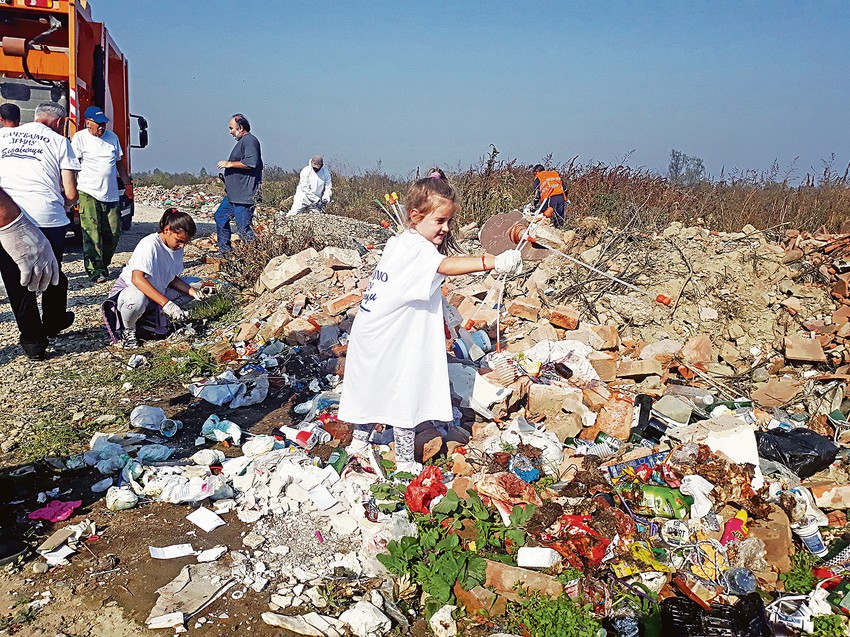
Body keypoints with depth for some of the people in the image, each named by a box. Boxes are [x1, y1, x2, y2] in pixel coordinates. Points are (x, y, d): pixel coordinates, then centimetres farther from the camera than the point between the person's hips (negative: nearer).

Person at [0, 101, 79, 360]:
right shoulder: (59, 141, 7)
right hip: (47, 218, -2)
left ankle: (32, 340, 16)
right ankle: (53, 324, 39)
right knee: (52, 276, 20)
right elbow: (71, 193, 1)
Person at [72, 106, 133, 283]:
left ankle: (103, 265, 23)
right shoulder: (79, 138, 0)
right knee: (92, 234, -10)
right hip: (89, 194, -5)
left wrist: (127, 183, 22)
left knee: (113, 233, 5)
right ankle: (95, 271, -8)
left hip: (111, 195, 5)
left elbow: (119, 162, 24)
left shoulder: (112, 137, 15)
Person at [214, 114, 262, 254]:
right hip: (233, 194, 12)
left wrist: (229, 164, -18)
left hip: (244, 195, -12)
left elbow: (251, 163, -28)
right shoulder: (242, 141, 20)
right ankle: (224, 250, 26)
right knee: (220, 217, 19)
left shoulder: (250, 140, -13)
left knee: (243, 228, -11)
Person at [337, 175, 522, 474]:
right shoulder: (416, 249, -24)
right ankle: (406, 463, 17)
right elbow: (446, 266, -42)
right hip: (391, 342, -9)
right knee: (405, 398, 4)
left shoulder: (398, 242, 8)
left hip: (374, 335, 9)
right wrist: (495, 262, -53)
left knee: (374, 391, 24)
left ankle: (360, 440, 42)